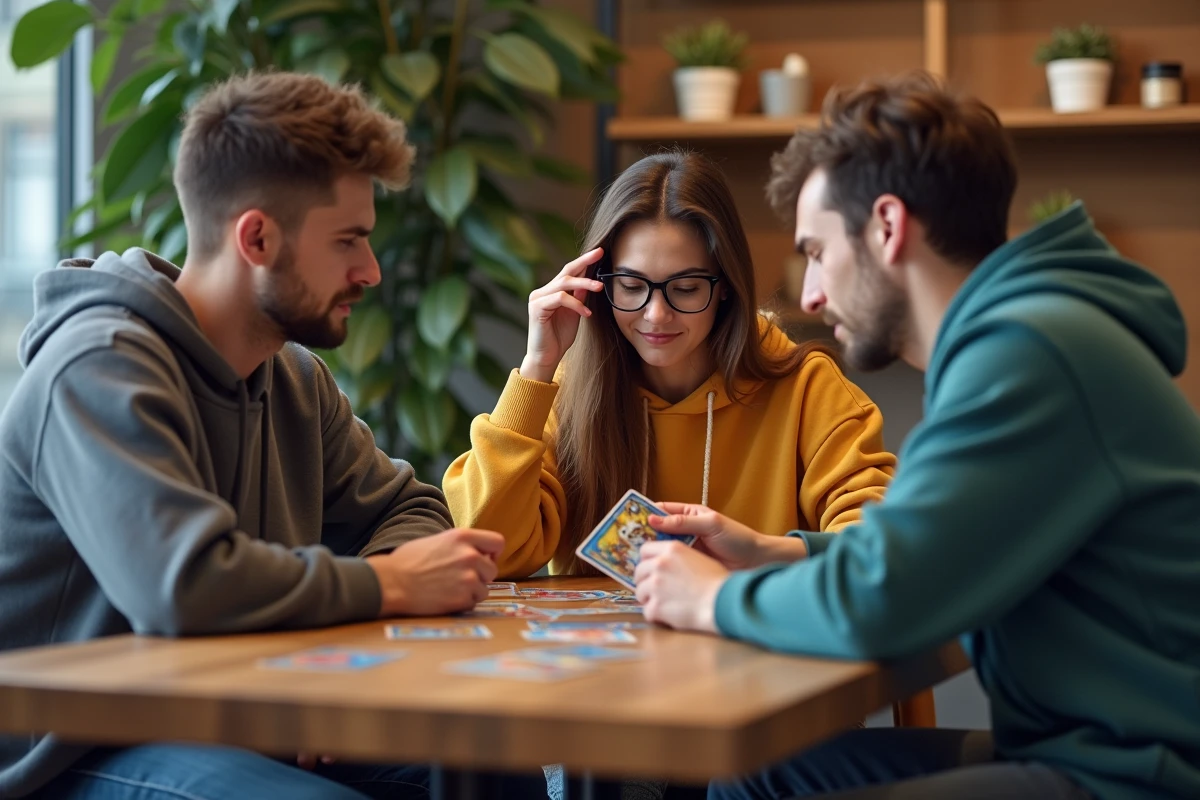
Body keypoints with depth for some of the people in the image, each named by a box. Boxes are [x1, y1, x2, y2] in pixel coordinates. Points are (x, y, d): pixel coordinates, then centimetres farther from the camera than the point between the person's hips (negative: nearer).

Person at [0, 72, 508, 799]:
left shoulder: (295, 378, 8)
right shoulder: (101, 370, -21)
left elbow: (407, 507, 17)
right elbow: (183, 585, -34)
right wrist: (385, 583, -20)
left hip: (233, 722, 8)